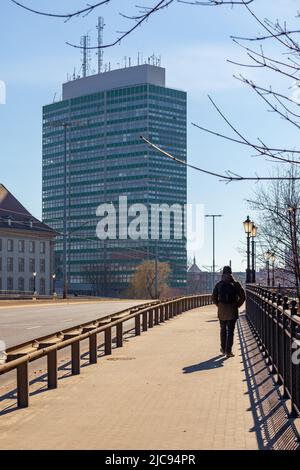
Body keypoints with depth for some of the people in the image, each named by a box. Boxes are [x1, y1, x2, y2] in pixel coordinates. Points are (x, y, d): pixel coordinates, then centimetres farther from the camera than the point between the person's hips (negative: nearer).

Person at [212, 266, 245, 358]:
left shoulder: (219, 284, 1)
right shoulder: (235, 284, -3)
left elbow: (214, 297, 1)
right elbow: (242, 297, -5)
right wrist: (237, 305, 6)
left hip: (221, 310, 2)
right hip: (232, 310, -2)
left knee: (223, 330, 16)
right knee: (230, 331, 0)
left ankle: (223, 349, 22)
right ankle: (228, 351, -5)